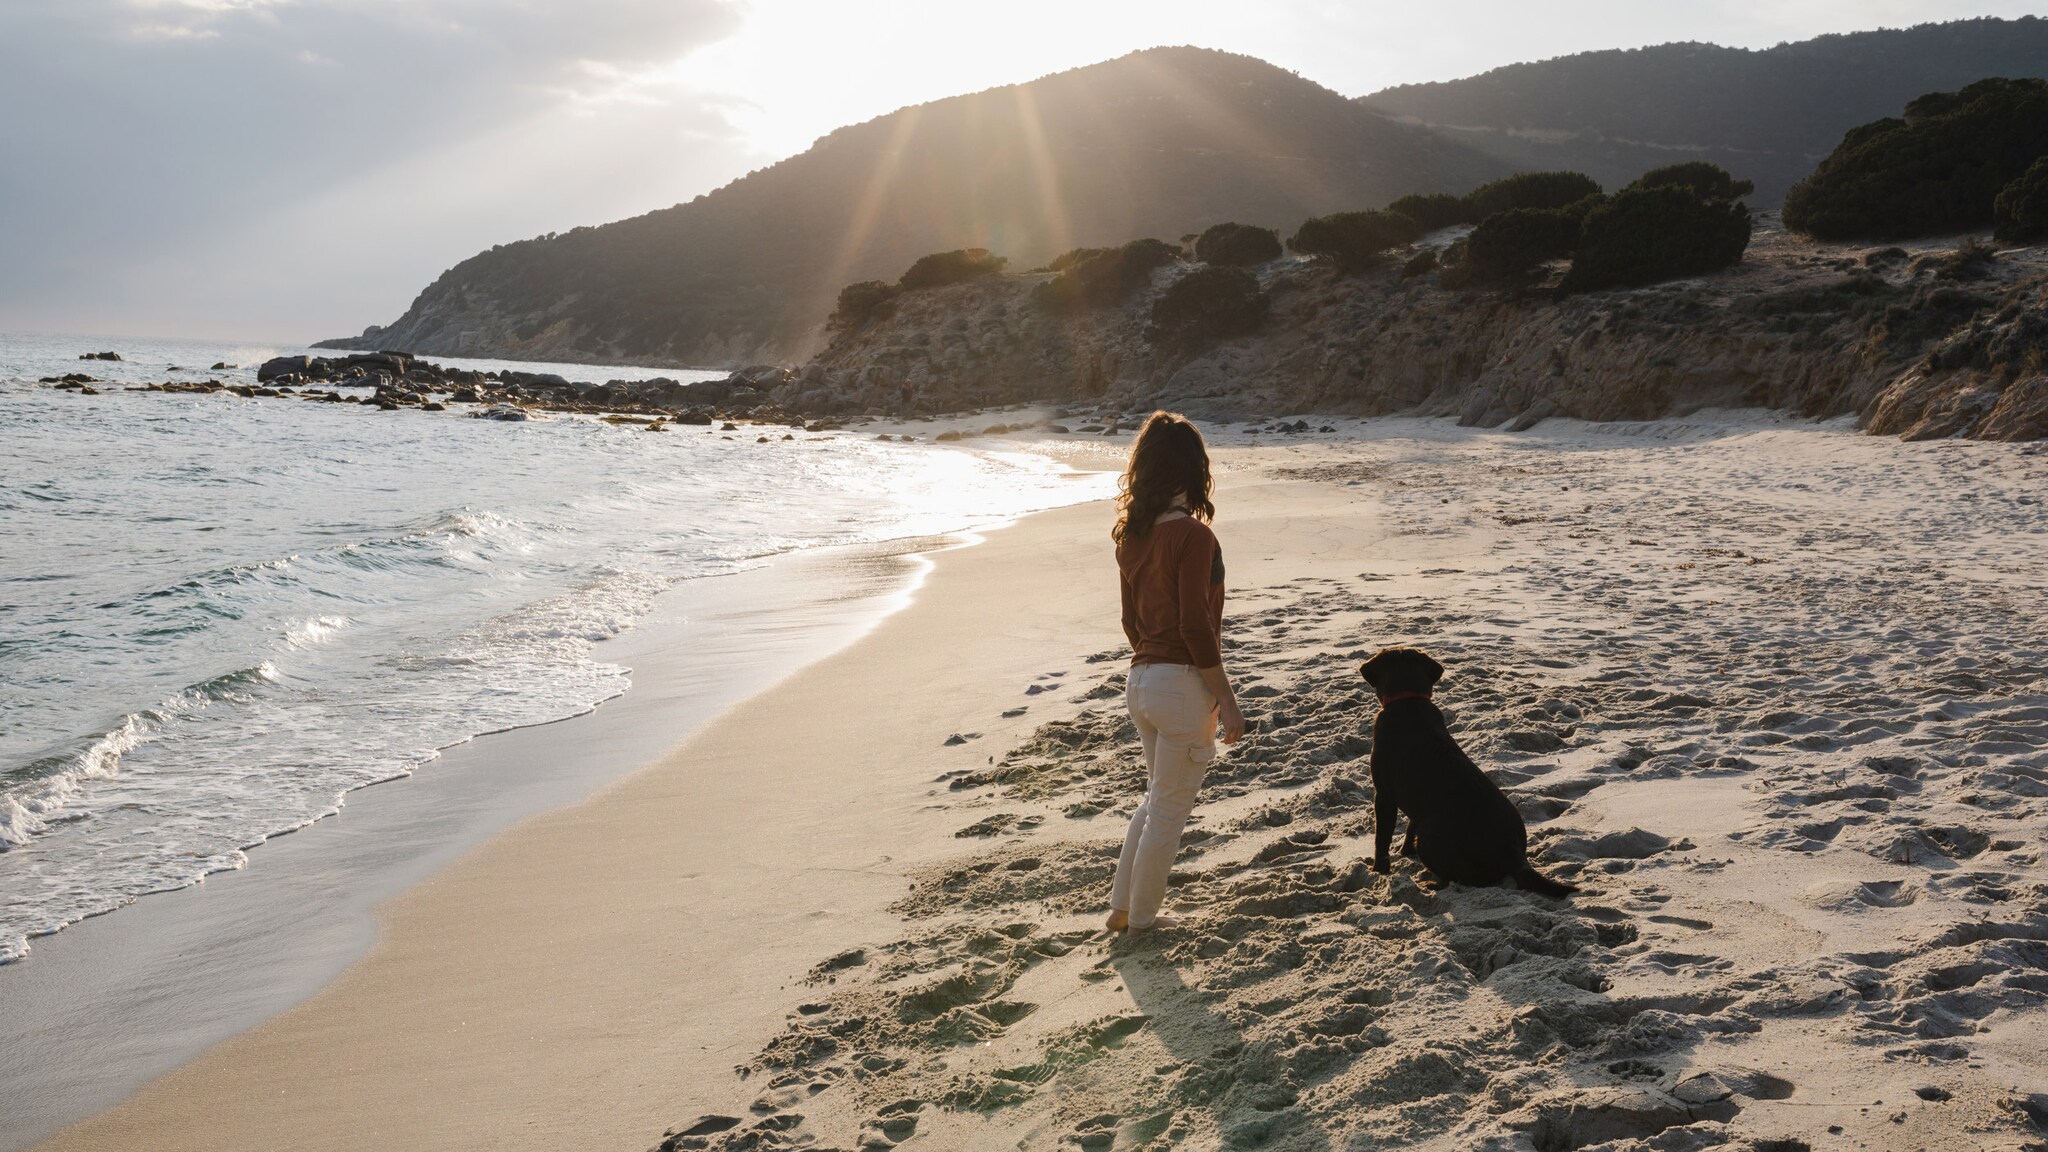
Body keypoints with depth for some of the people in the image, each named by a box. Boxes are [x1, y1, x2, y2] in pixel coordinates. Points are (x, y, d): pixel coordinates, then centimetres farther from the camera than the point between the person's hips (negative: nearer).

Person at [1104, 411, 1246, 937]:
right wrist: (1227, 701, -13)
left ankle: (1121, 906, 28)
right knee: (1168, 812, 8)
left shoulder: (1132, 534, 6)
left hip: (1140, 680, 8)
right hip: (1182, 683, -8)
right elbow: (1196, 628, -19)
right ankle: (1142, 918, 20)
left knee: (1158, 798, 24)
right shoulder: (1192, 534, -18)